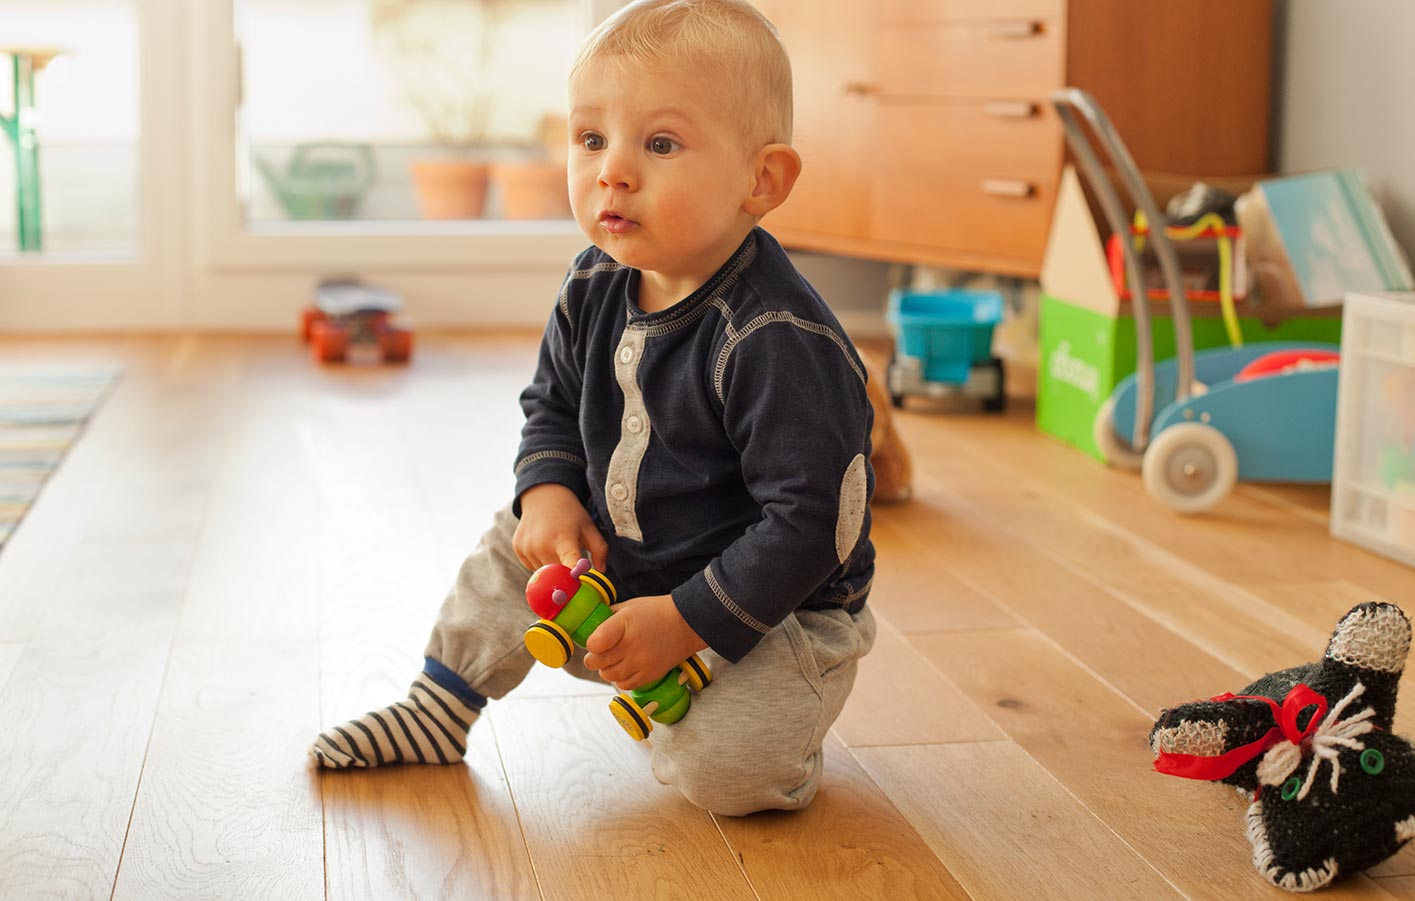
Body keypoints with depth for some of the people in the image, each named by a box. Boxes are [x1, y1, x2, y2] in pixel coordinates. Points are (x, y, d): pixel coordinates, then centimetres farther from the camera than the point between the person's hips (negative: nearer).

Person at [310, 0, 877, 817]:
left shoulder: (780, 343, -30)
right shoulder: (595, 291, -6)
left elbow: (810, 524, -28)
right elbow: (553, 406, 13)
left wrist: (685, 622, -28)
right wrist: (551, 494, -8)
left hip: (778, 610, -7)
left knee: (722, 769, -24)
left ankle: (755, 710, 10)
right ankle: (439, 711, 29)